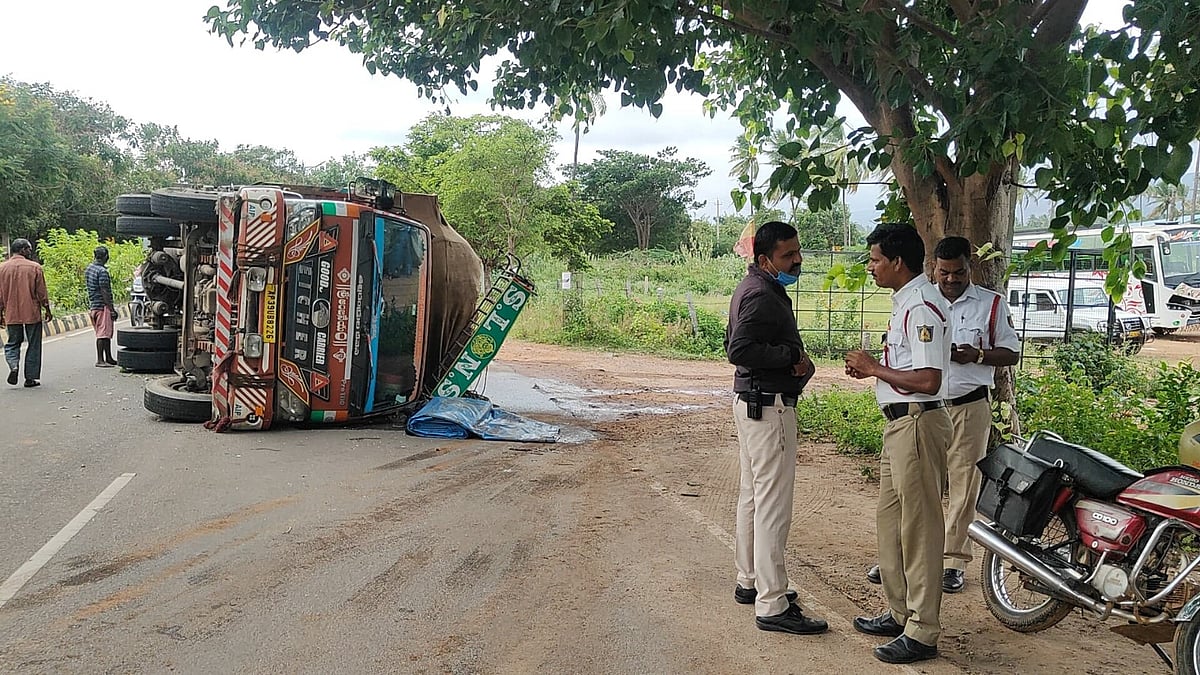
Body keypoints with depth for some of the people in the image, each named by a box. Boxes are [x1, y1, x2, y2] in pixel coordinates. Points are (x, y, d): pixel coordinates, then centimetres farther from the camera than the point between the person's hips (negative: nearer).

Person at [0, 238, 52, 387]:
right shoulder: (35, 267, -6)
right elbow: (42, 293, -4)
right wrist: (47, 310, 7)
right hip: (32, 313, -2)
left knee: (12, 343, 15)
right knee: (33, 346, 6)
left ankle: (13, 365, -11)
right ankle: (31, 377, 8)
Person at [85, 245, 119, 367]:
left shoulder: (88, 269, 13)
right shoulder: (102, 271, -16)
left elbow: (91, 289, 18)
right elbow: (104, 292, -18)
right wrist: (112, 309, -17)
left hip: (92, 306, 9)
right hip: (102, 306, -9)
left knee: (107, 334, 15)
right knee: (103, 334, -5)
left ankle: (109, 358, 21)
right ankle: (100, 360, -3)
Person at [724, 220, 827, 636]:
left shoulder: (754, 288, 14)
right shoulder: (762, 296, -19)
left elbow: (733, 344, 23)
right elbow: (739, 349, -30)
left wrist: (793, 361, 13)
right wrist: (792, 357, -20)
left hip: (751, 402, 11)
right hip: (769, 406, -11)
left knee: (752, 495, 18)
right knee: (774, 506, -8)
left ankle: (749, 582, 31)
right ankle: (772, 606, -4)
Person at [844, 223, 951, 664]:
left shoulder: (922, 306, -18)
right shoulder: (905, 303, 15)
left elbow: (928, 380, -25)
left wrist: (875, 368, -14)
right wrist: (870, 368, 7)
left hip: (917, 424, -11)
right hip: (900, 424, 11)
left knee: (919, 528, -2)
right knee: (890, 521, 17)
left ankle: (921, 632, 7)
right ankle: (899, 613, 30)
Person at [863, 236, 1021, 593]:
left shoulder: (992, 304, 4)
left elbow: (1011, 353, 5)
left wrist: (977, 355, -14)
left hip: (969, 407, -1)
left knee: (963, 485, 4)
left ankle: (953, 560, 15)